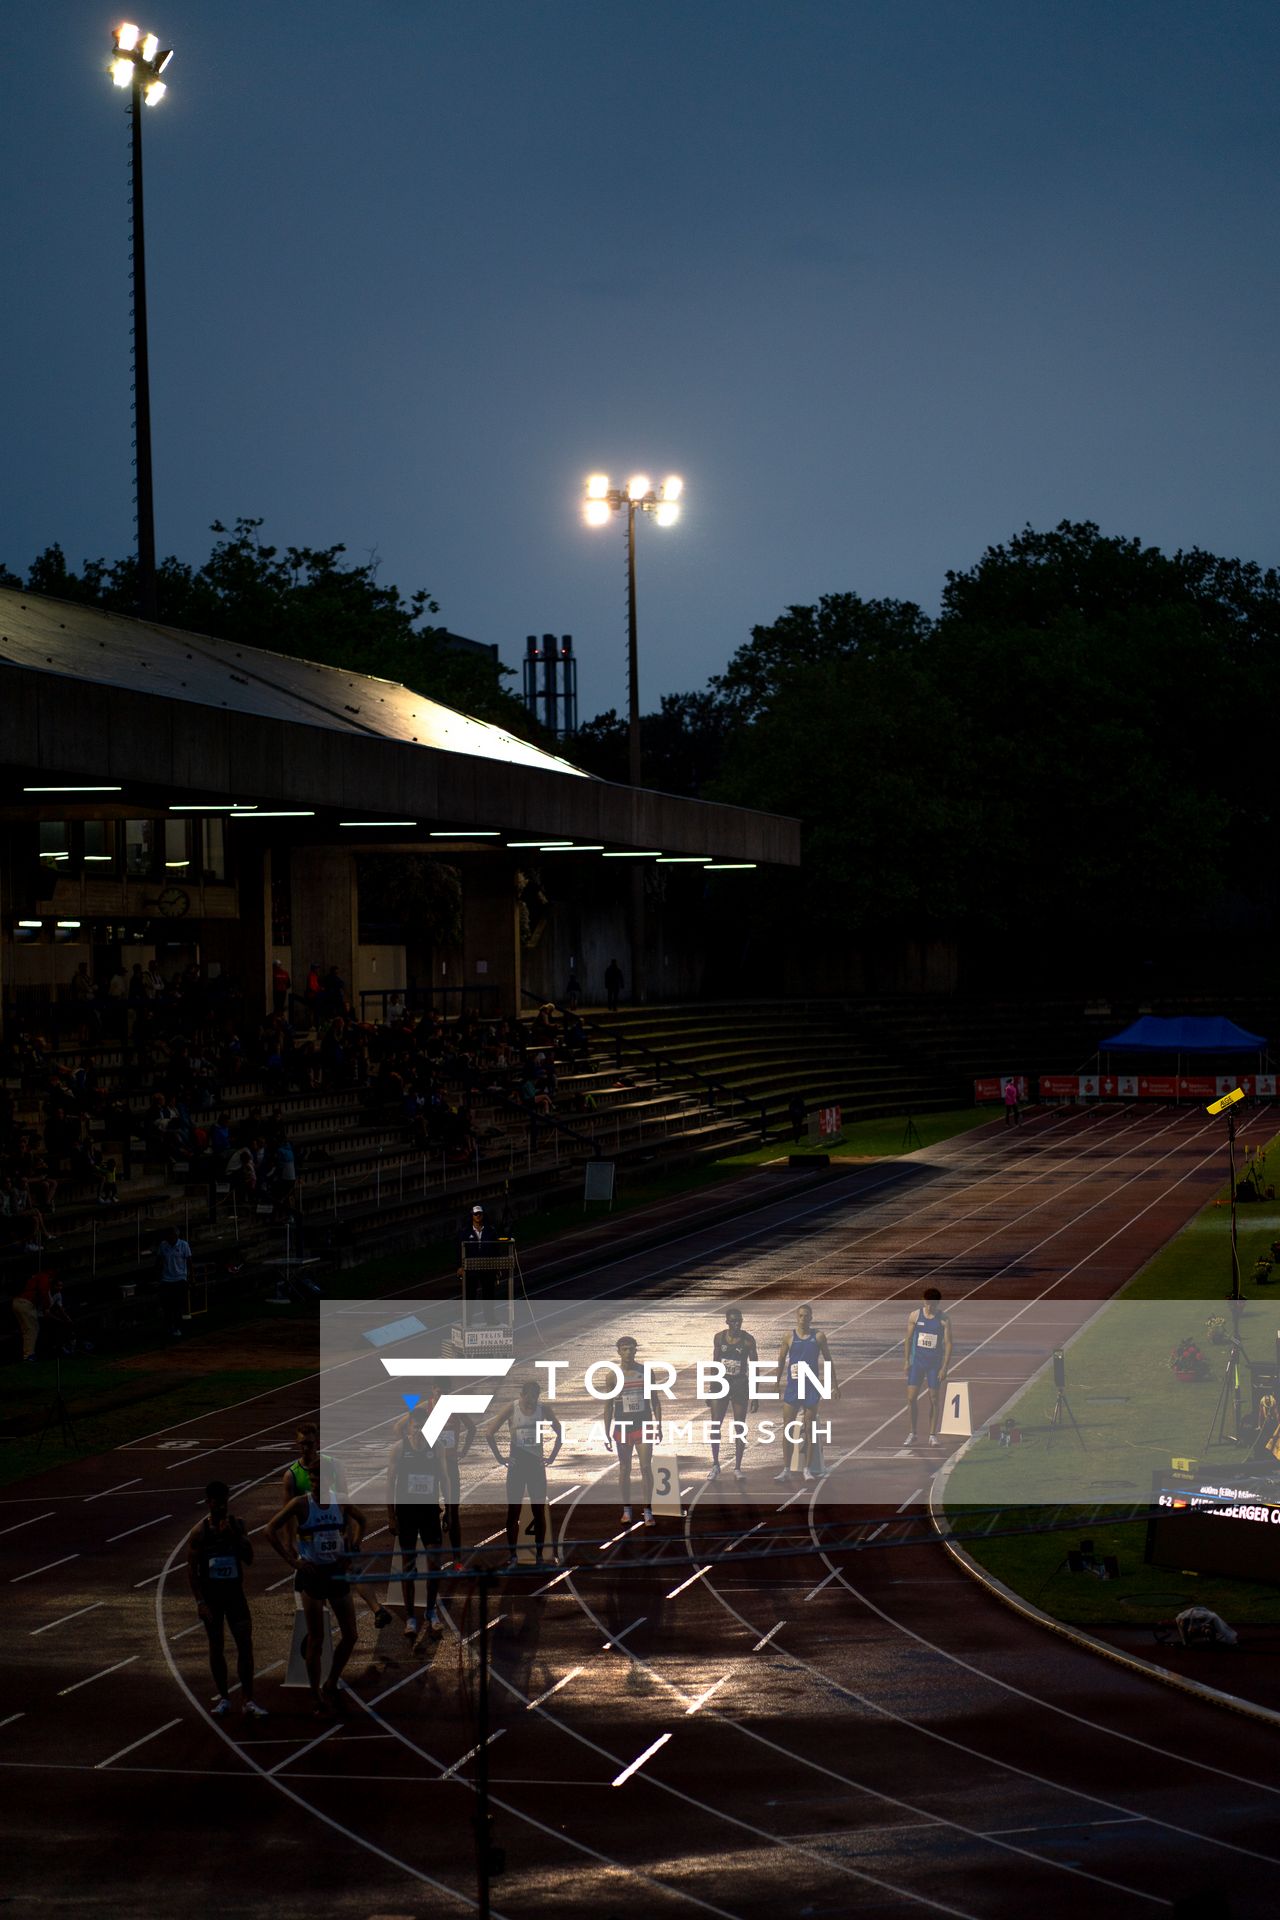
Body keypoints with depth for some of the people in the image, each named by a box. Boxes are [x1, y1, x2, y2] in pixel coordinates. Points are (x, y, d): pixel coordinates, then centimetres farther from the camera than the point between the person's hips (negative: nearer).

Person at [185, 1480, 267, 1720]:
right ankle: (223, 1697, 20)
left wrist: (233, 1535, -17)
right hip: (211, 1594, -1)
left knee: (245, 1643, -8)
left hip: (234, 1592, 1)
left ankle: (248, 1702, -7)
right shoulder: (200, 1532, -5)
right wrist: (199, 1601, -11)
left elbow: (249, 1559, -6)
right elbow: (192, 1569, -4)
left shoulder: (237, 1525, 0)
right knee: (216, 1646, 7)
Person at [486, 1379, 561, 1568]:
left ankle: (539, 1556, 10)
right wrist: (500, 1458, -8)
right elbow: (489, 1433, -6)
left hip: (537, 1465, 1)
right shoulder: (512, 1408, -7)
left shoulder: (543, 1408, -3)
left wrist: (551, 1458, 0)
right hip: (516, 1465, -1)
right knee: (513, 1511, 0)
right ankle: (513, 1556, 6)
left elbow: (560, 1433, 6)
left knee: (539, 1511, 2)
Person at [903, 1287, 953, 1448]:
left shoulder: (944, 1320, -6)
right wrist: (906, 1362, 0)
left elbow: (948, 1343, -6)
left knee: (934, 1399, 2)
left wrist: (944, 1367, -11)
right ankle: (913, 1433, 9)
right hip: (917, 1362, 1)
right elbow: (908, 1339, 5)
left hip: (935, 1363, -1)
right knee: (911, 1398, -4)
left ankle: (933, 1435, 11)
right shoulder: (915, 1315, -1)